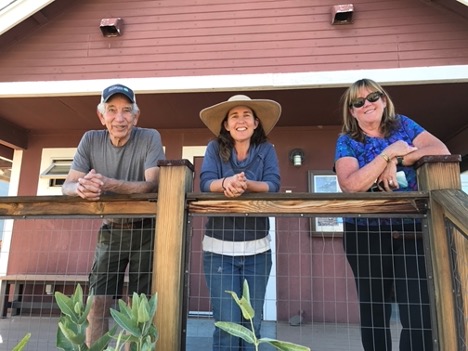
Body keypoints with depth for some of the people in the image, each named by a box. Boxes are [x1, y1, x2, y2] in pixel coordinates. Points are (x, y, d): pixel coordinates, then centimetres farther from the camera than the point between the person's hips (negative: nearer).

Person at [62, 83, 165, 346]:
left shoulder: (150, 138, -14)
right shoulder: (91, 140, -4)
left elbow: (152, 185, -25)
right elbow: (67, 185, -8)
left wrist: (107, 183, -40)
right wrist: (81, 188, -33)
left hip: (144, 231, -2)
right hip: (110, 231, 3)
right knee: (97, 302, 3)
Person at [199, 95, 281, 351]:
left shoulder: (266, 150, 4)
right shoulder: (215, 148, 3)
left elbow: (273, 185, -10)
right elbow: (205, 183, -11)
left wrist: (245, 184, -28)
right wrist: (226, 183, -32)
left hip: (257, 249, 2)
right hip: (219, 248, -1)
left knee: (252, 324, 11)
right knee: (227, 324, 0)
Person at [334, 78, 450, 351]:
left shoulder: (403, 125, 8)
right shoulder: (347, 142, 1)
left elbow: (442, 151, -6)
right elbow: (350, 185, -16)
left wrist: (397, 161, -16)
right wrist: (389, 153, -17)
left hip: (412, 233, 1)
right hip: (367, 236, 0)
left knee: (420, 316, -3)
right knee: (374, 314, 12)